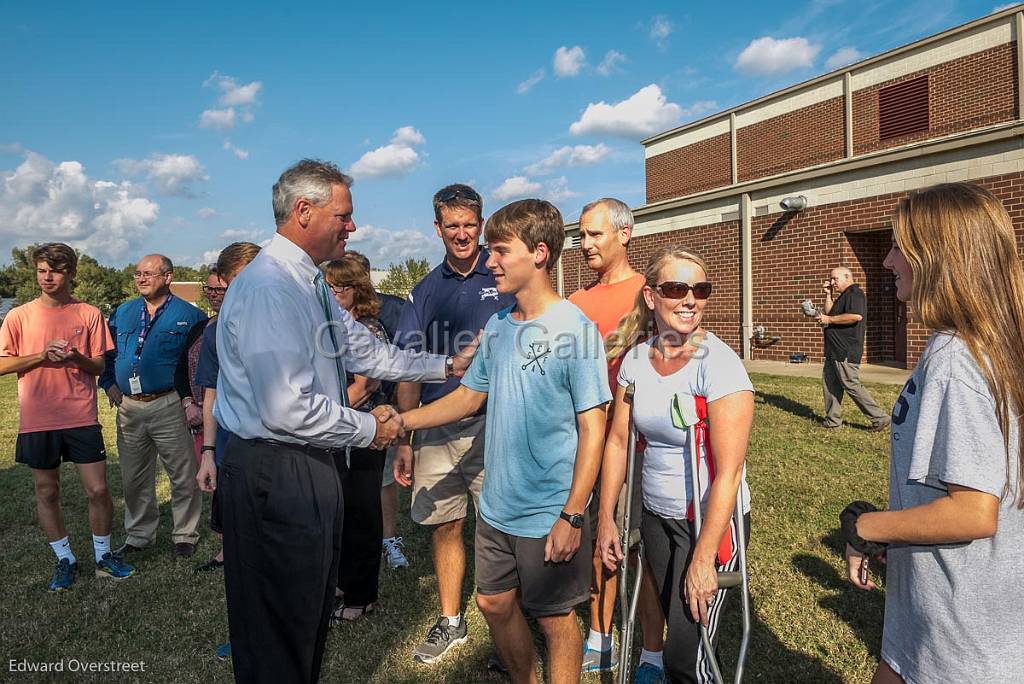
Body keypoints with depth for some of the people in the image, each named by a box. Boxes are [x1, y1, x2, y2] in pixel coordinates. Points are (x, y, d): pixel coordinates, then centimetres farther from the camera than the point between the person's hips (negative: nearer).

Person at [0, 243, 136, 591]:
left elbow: (99, 366, 4)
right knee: (46, 492, 11)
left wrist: (76, 358, -16)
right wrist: (42, 356, -13)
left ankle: (103, 556, 20)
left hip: (81, 417, -1)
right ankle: (65, 560, 27)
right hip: (37, 420, 1)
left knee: (98, 490, -1)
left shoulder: (89, 314, 2)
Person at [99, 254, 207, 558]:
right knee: (134, 477, 15)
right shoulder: (122, 313, 12)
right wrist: (109, 383, 6)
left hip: (169, 405, -5)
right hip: (129, 407, 5)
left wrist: (193, 400, -14)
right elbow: (107, 353, 21)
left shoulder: (189, 315, -4)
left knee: (183, 476, 2)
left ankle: (185, 535, 16)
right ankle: (139, 534, 31)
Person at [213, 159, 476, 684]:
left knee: (312, 612, 24)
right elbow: (286, 409, -28)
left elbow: (365, 351, 16)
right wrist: (368, 429, -14)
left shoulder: (310, 284, 11)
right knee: (279, 632, 8)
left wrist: (446, 365, 15)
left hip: (310, 466, 10)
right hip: (276, 473, -10)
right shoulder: (269, 287, -22)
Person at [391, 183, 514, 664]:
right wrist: (403, 440, 5)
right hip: (436, 430, 4)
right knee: (444, 525, 14)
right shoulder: (426, 291, 9)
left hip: (493, 425, -4)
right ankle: (450, 622, 32)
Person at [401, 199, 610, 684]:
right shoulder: (498, 325, 4)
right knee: (494, 604, 21)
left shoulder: (575, 328, -16)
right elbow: (468, 396, 11)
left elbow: (592, 428, -16)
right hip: (497, 504, 7)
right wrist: (399, 422, 2)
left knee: (554, 618, 11)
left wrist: (572, 516, -18)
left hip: (550, 514, -7)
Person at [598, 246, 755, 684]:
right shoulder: (635, 358, -3)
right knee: (674, 626, 21)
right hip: (656, 515, 5)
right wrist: (606, 519, 5)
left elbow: (728, 473, -21)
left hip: (711, 519, -5)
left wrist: (703, 559, -20)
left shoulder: (719, 364, -20)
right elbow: (618, 440, 5)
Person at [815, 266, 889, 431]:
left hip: (846, 351, -11)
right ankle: (833, 420, 19)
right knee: (830, 382, 12)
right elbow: (829, 313, 18)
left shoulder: (854, 293, -12)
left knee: (851, 385, -8)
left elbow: (856, 316, -27)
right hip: (836, 350, 11)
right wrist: (828, 295, 12)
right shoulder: (844, 296, 21)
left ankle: (879, 418, 1)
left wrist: (829, 320, -20)